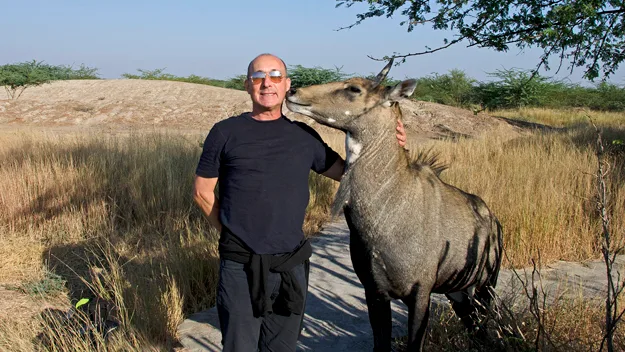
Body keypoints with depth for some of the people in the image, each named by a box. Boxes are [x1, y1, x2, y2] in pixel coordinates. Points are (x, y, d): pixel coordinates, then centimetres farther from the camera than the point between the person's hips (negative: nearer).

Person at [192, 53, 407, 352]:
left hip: (291, 266, 3)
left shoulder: (304, 136, 6)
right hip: (240, 267, -2)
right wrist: (231, 233, 4)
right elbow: (202, 192, 5)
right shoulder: (225, 132, -1)